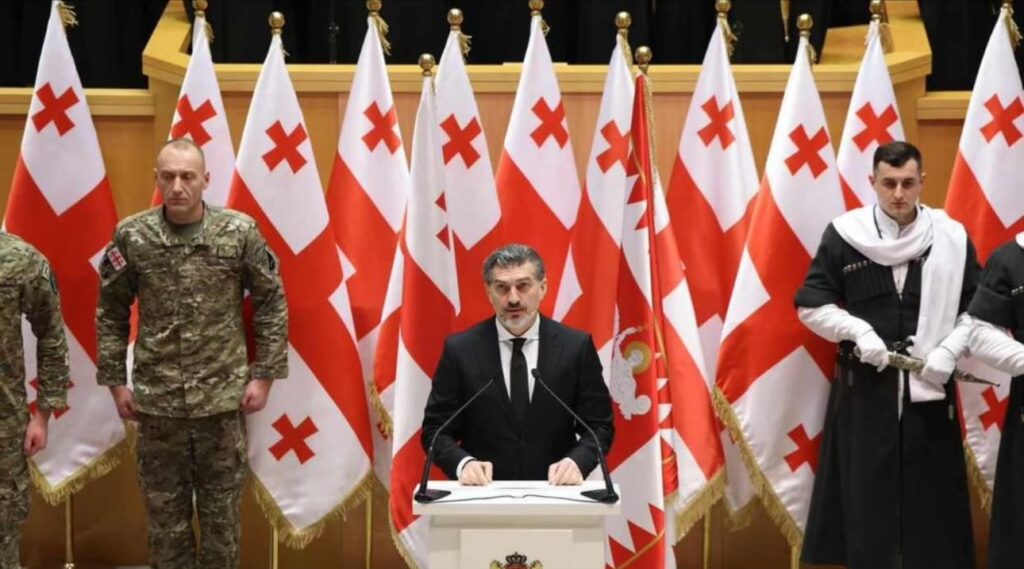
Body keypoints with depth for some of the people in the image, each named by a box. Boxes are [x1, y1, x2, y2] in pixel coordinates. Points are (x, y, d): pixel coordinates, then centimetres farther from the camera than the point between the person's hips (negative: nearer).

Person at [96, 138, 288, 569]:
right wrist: (115, 381, 3)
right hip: (156, 400, 1)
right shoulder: (132, 235, -3)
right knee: (164, 511, 9)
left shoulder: (240, 232, -5)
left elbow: (271, 304, 2)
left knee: (222, 510, 9)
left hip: (223, 397, -1)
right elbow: (110, 313, 6)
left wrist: (264, 375, -1)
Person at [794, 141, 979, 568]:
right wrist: (857, 330, -12)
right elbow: (810, 305, 2)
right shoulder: (844, 234, -2)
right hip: (864, 387, -1)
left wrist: (950, 350, -8)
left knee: (932, 498, 3)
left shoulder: (952, 238, 1)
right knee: (864, 496, 2)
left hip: (929, 388, 1)